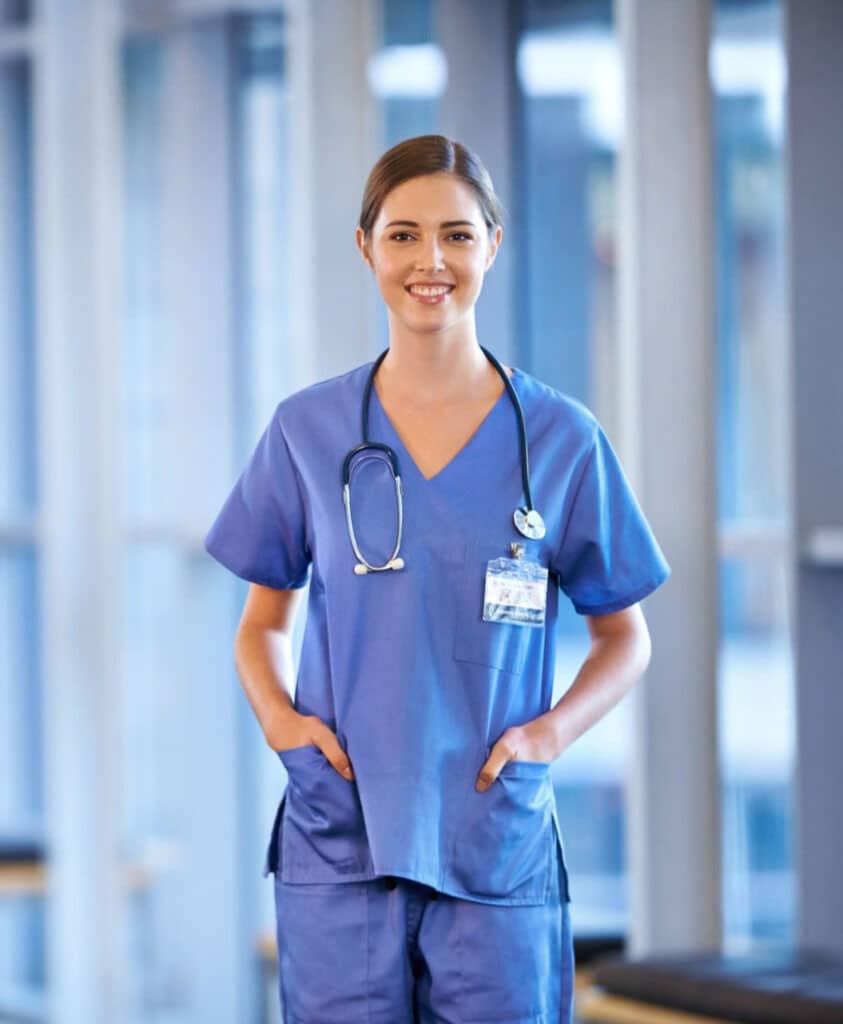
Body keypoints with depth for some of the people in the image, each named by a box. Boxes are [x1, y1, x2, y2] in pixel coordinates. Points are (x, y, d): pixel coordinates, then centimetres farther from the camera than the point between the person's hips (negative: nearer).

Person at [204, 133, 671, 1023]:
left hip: (498, 849, 0)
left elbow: (624, 637, 11)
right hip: (339, 843, 0)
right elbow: (263, 623, 15)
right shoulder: (308, 430, 5)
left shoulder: (561, 439, 2)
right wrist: (277, 716, -5)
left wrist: (551, 730, -7)